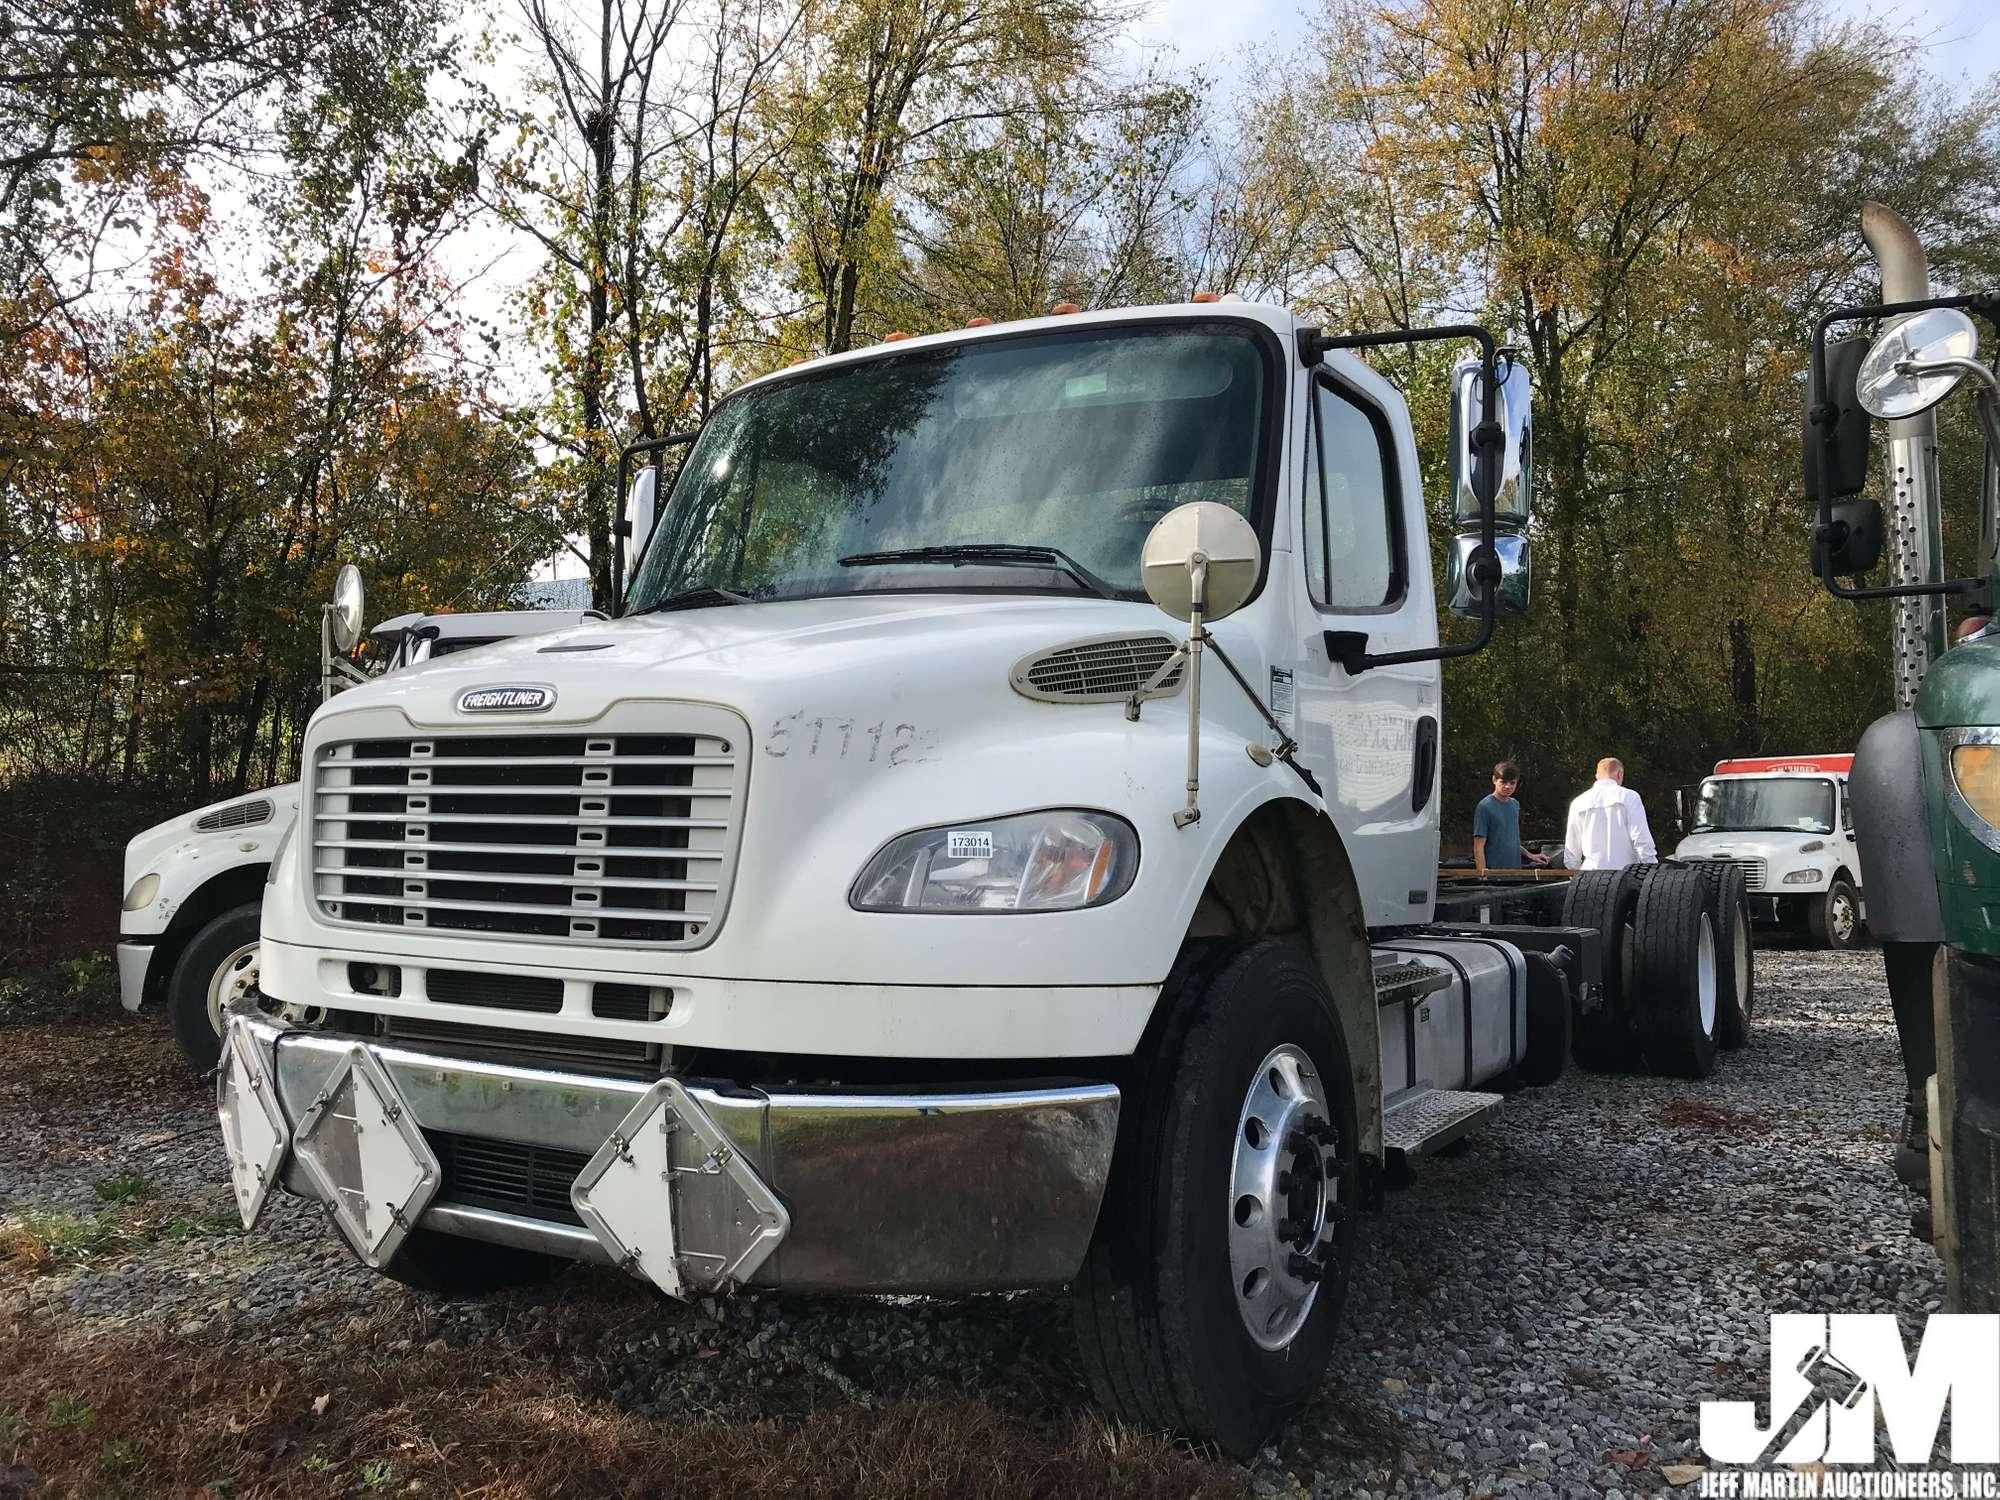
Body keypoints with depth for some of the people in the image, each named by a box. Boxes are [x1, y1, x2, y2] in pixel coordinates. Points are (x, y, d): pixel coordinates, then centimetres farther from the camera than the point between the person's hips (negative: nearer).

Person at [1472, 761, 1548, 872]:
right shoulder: (1485, 807, -11)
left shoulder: (1515, 805, 11)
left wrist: (1530, 856, 20)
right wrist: (1483, 875, -18)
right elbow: (1478, 846, -13)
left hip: (1515, 871, 7)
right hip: (1493, 874, -6)